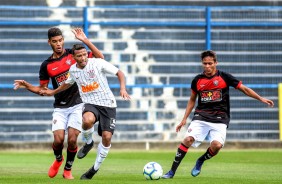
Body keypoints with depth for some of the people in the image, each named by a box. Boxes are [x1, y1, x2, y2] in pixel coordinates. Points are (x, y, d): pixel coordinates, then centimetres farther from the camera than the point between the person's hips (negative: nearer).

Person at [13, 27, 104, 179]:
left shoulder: (73, 54, -1)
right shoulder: (46, 65, 3)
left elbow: (99, 57, -6)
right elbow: (42, 89, 10)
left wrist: (85, 40, -14)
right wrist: (27, 86, -7)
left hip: (77, 105, -1)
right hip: (60, 108, 1)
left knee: (72, 140, -12)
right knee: (58, 139, -14)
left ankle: (68, 170, 12)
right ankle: (58, 159, 21)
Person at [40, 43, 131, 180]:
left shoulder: (98, 63, -9)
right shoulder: (73, 70, 4)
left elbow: (119, 73, -4)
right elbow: (68, 83, 28)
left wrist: (122, 89, -19)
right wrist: (53, 92, 37)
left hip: (107, 104, -1)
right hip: (91, 103, 1)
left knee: (106, 137, -10)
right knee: (87, 120, -36)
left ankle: (95, 169, 10)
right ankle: (88, 142, -2)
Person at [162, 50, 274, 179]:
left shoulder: (224, 77, -1)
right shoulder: (197, 80, 6)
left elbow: (244, 89, 4)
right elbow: (192, 100, 19)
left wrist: (261, 99, -4)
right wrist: (184, 119, 15)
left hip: (220, 119, -1)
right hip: (201, 117, 1)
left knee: (217, 144, -23)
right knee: (188, 139, -20)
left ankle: (200, 161, 9)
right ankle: (172, 171, -13)